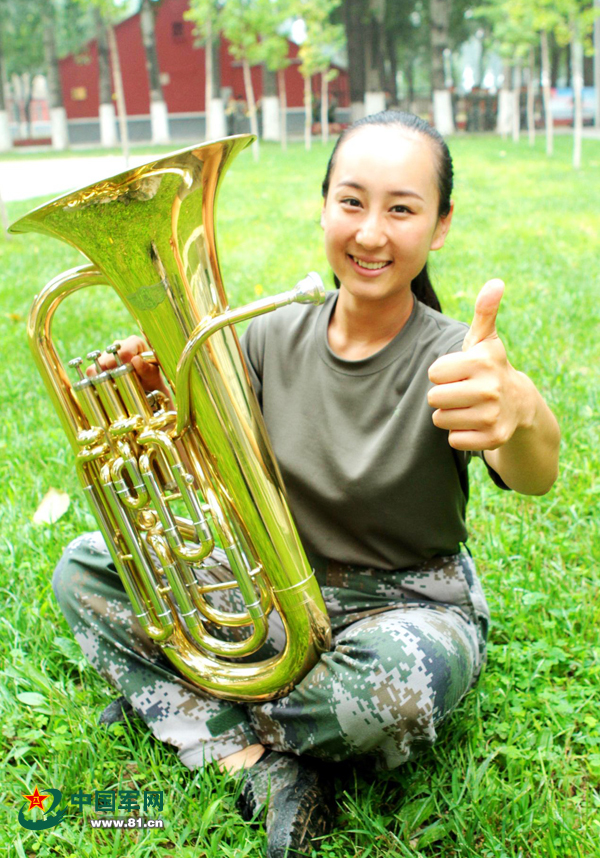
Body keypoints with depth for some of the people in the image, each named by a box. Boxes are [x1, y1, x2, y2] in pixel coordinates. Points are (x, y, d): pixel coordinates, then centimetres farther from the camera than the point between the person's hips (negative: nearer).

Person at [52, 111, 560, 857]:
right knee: (84, 569, -7)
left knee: (406, 673, -39)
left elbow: (534, 475, -40)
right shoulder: (275, 338, -6)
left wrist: (519, 410, -64)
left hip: (409, 606, -3)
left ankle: (184, 704, -8)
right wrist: (161, 400, -28)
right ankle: (262, 765, -16)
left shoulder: (450, 358, -19)